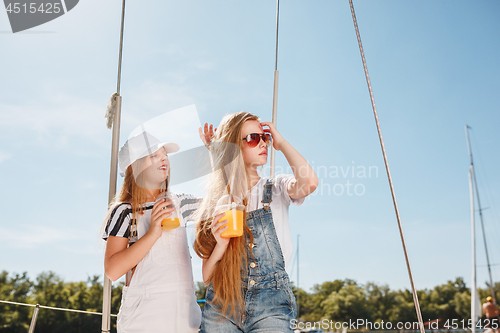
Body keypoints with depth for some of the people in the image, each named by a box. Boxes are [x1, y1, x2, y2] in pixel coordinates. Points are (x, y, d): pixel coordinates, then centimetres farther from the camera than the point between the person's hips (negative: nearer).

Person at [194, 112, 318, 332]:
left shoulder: (276, 190, 5)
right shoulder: (216, 200, 7)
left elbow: (309, 182, -20)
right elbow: (206, 277, 5)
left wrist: (280, 143, -5)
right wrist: (221, 245, -16)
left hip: (270, 307, -1)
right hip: (221, 307, 1)